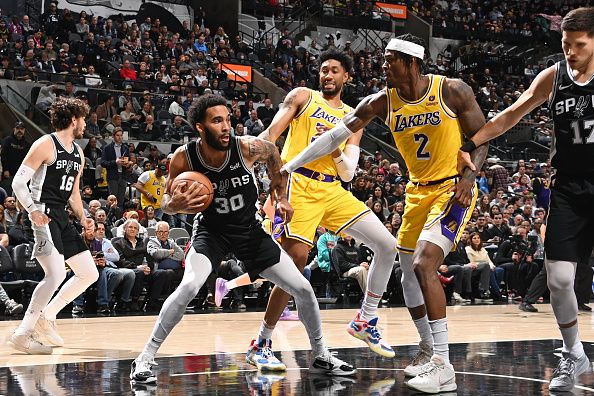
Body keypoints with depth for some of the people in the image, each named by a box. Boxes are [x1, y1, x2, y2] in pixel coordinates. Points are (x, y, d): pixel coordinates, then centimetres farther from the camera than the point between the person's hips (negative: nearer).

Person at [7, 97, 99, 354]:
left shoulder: (78, 153, 16)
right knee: (56, 275, -21)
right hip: (43, 215, -9)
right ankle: (22, 334, -16)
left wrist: (82, 218, 10)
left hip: (61, 217, 9)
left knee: (89, 274, 8)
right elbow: (18, 182, -11)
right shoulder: (45, 145, -9)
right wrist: (32, 210, -25)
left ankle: (46, 317, 18)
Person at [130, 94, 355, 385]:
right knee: (189, 287, -30)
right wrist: (176, 204, -30)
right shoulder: (184, 158, -21)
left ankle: (321, 357, 22)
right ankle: (144, 360, -17)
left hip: (250, 230, 2)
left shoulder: (248, 147, -22)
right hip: (212, 231, -2)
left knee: (303, 289, -1)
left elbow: (272, 153, 4)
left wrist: (281, 195, 4)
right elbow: (166, 202, -6)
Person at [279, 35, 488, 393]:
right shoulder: (382, 102, -3)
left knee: (424, 265, -22)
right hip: (418, 191, 7)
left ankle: (444, 366, -21)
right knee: (409, 274, 9)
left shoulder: (452, 90, -15)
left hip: (453, 189, -6)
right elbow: (336, 135, -2)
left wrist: (469, 176, -24)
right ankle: (429, 350, 29)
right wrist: (289, 167, -6)